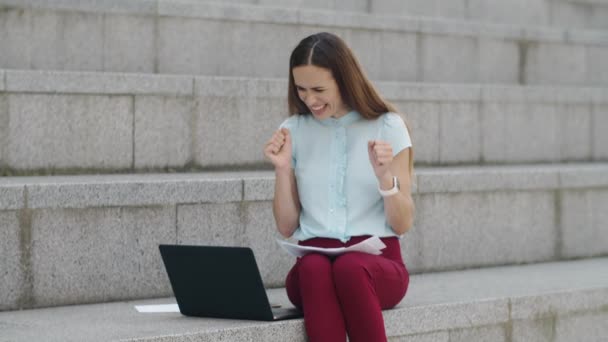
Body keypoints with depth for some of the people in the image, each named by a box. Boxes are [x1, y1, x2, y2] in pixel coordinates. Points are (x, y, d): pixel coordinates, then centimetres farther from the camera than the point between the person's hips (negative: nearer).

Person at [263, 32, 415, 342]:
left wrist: (385, 176, -14)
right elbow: (286, 227, 11)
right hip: (313, 260, 2)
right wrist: (282, 169, -2)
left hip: (377, 263, -1)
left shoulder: (387, 127, 5)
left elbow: (403, 224, 3)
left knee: (350, 268, -38)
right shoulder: (293, 131, 12)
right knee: (315, 269, -36)